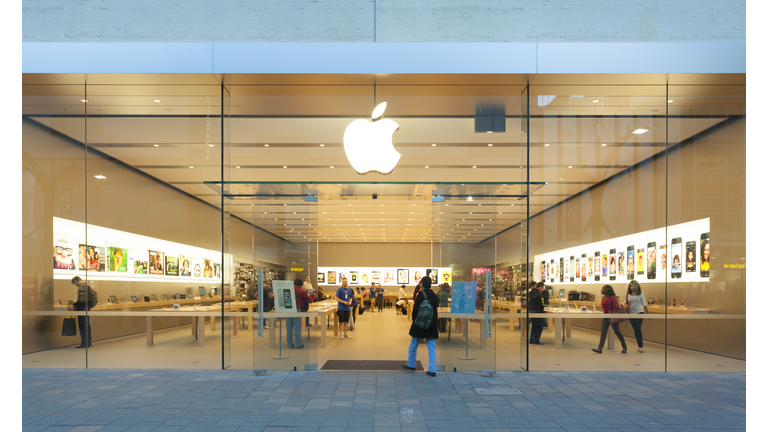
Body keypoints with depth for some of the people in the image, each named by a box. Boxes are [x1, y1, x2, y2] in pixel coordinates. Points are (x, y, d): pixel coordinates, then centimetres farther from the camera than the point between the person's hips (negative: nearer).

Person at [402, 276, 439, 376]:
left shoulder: (421, 294, -11)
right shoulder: (434, 295, 5)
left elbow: (415, 309, -15)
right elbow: (436, 309, 10)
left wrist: (414, 321, -1)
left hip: (420, 325, -4)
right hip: (432, 326, 4)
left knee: (413, 346, 15)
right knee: (431, 348, 5)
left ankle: (411, 365, 28)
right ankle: (432, 370, 2)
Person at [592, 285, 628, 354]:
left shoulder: (612, 297, -13)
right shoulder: (604, 298, 9)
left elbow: (615, 308, -19)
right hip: (605, 317, 7)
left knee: (617, 332, 5)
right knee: (603, 332, -1)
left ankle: (624, 347, 21)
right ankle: (600, 349, -5)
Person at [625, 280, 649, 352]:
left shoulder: (640, 293, -3)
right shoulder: (628, 294, 1)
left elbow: (644, 304, 4)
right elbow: (626, 302, 12)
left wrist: (648, 313, 6)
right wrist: (627, 306, -11)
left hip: (639, 312, -3)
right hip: (631, 313, 3)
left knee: (638, 329, -11)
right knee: (635, 330, 8)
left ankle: (640, 346, -7)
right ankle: (639, 345, 17)